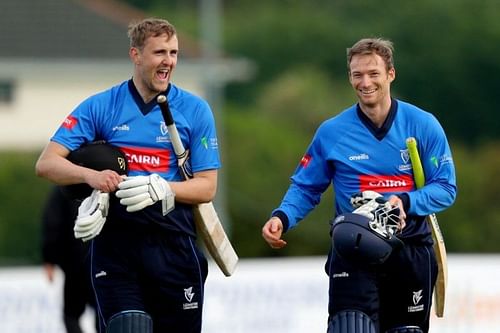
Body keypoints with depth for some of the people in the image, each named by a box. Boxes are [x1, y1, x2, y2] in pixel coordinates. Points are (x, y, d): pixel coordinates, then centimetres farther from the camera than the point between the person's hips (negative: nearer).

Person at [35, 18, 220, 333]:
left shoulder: (195, 110, 5)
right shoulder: (100, 107, 4)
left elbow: (207, 187, 3)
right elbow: (46, 163, -1)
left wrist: (162, 189, -17)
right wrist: (92, 176, -21)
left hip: (173, 243, 1)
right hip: (115, 239, -1)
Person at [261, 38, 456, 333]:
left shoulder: (423, 125, -2)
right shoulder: (332, 132, 1)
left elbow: (446, 188, -3)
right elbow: (306, 188, 8)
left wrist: (406, 202, -21)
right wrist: (282, 218, -11)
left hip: (411, 252, 1)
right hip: (352, 252, -1)